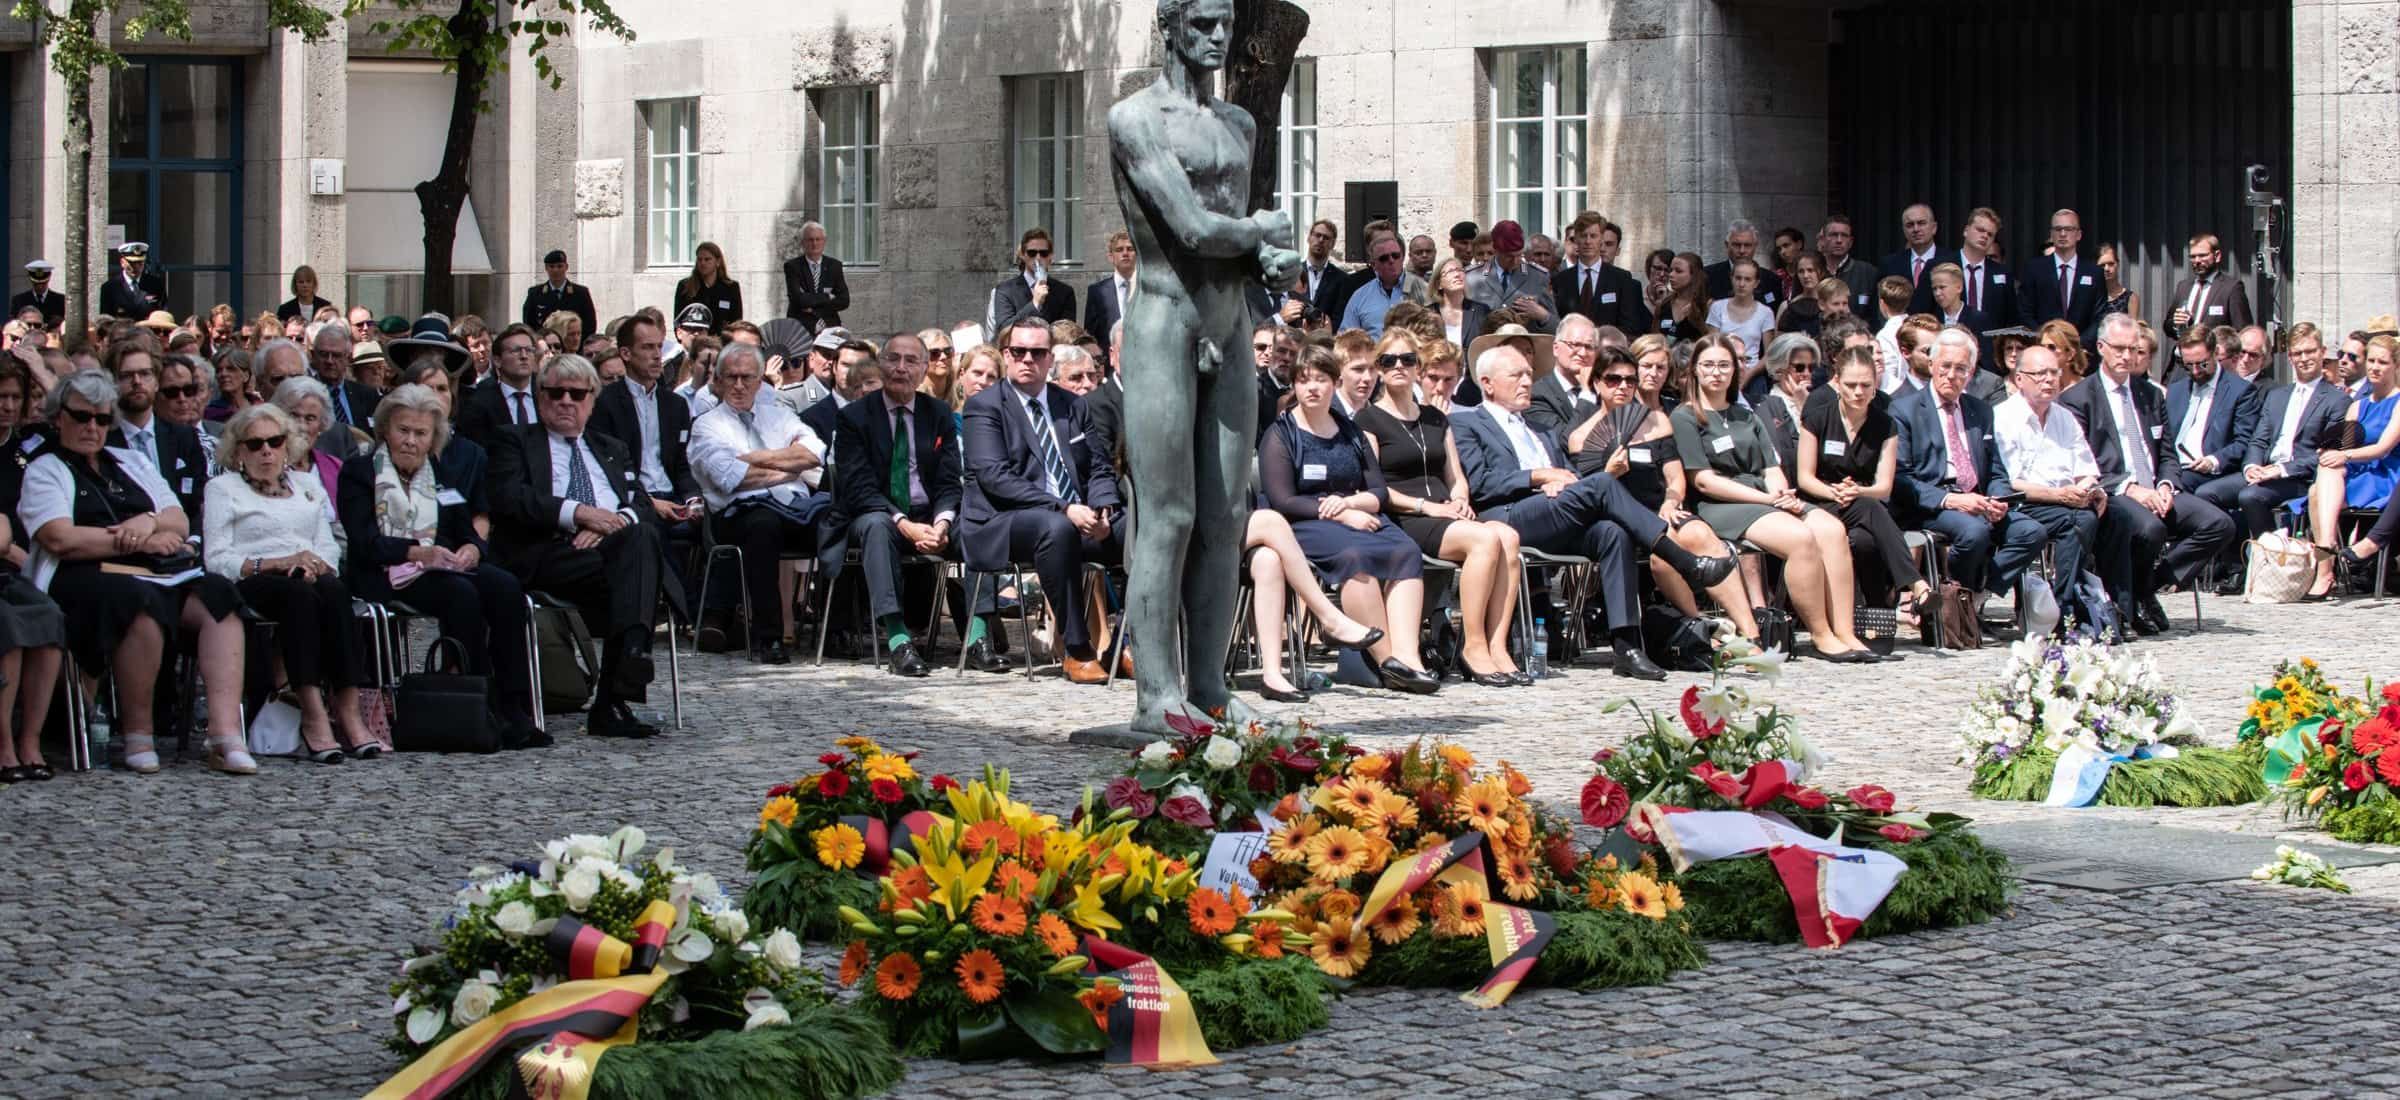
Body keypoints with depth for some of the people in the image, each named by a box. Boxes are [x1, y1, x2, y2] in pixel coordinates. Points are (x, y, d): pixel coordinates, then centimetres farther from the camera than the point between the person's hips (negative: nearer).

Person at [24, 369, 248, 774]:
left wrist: (150, 521, -6)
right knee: (143, 603, -39)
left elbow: (181, 524, 18)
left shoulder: (131, 464, 29)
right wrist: (141, 541, -3)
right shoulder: (45, 471, 13)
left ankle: (226, 733, -39)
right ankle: (137, 737, -26)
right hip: (87, 577, -5)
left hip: (160, 574, 5)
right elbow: (60, 539, -6)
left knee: (217, 596, -26)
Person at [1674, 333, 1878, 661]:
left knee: (1833, 530, -23)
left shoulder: (1748, 418, 27)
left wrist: (1783, 494, -8)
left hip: (1766, 498, 6)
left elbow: (1772, 469, 17)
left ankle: (1844, 632, -28)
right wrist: (1766, 498, -12)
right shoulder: (1685, 418, 5)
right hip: (1720, 508, -6)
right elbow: (1704, 481, -6)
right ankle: (1821, 636, -24)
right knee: (1801, 537, -31)